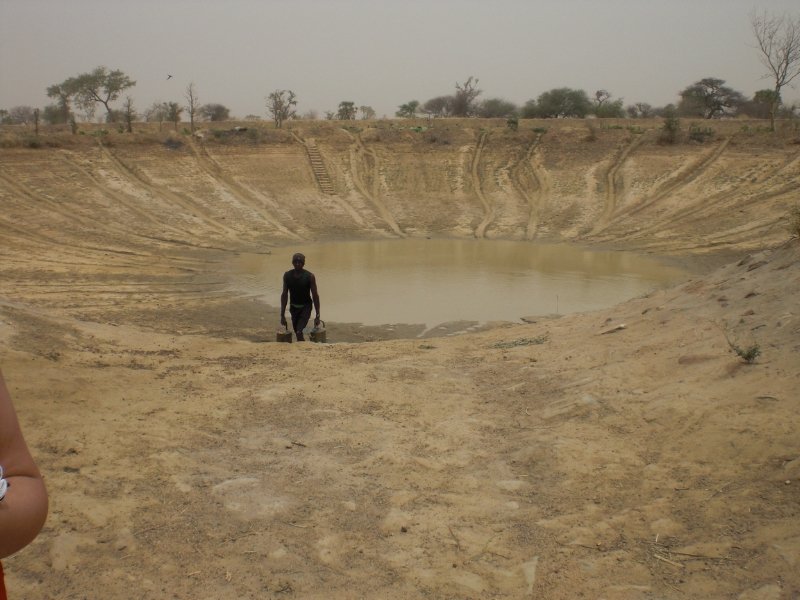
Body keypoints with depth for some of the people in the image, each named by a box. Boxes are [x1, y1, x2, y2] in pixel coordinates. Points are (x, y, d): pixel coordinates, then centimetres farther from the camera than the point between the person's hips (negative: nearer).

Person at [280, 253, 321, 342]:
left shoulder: (310, 276, -12)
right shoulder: (287, 275, -4)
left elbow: (315, 295, -8)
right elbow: (284, 295, 2)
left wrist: (317, 315, -9)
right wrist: (282, 315, 2)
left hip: (306, 307, -4)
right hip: (293, 307, 4)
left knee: (299, 332, -21)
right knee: (297, 333, 11)